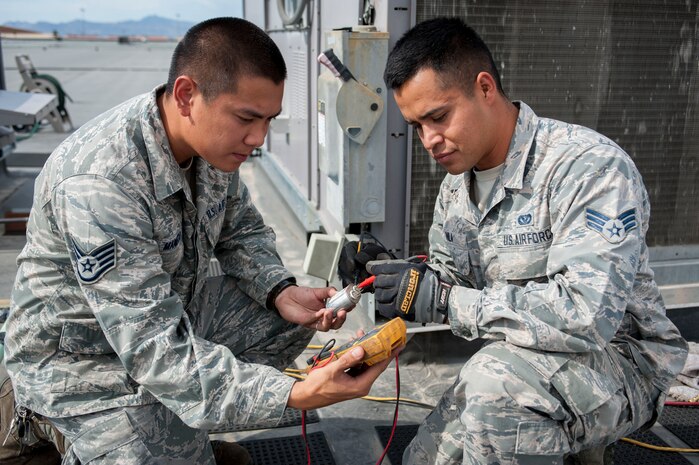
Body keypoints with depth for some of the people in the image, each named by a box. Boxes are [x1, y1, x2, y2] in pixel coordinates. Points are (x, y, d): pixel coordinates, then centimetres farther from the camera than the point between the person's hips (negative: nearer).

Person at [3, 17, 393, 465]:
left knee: (295, 317, 4)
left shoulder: (215, 138, -12)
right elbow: (154, 347, -36)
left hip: (175, 309, 7)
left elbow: (241, 232, 6)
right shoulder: (97, 183, -35)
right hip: (87, 352, -7)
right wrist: (294, 394, -43)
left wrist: (282, 292, -14)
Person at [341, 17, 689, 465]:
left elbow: (585, 314, -33)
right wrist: (398, 282, -12)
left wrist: (442, 299, -30)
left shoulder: (590, 166, -23)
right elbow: (448, 287, 10)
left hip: (618, 360, -7)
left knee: (498, 377, -36)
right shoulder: (456, 186, 4)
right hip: (516, 363, 8)